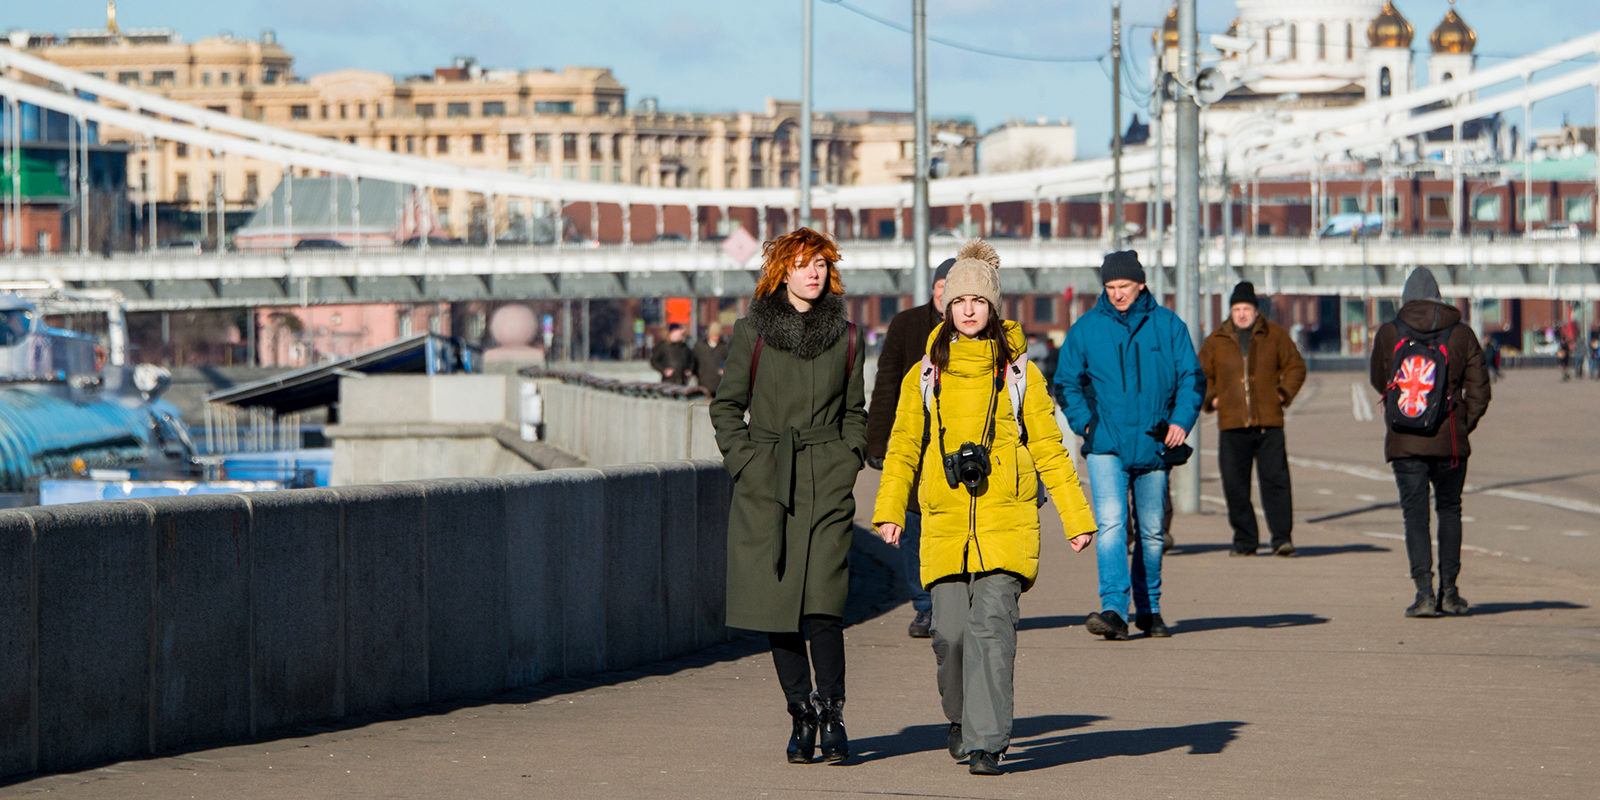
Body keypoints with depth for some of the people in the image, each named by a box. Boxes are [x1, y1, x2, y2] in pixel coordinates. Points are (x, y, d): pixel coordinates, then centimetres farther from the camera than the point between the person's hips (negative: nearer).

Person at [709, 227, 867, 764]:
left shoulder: (845, 336, 10)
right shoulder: (752, 332, 5)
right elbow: (726, 406, 10)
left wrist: (849, 459, 6)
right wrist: (745, 462, -1)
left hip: (828, 481, 0)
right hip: (765, 481, 0)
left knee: (822, 600, -13)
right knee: (776, 601, -2)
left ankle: (831, 714, -2)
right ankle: (801, 715, 9)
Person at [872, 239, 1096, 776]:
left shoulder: (1019, 373, 7)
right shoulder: (925, 376, 11)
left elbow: (1048, 448, 9)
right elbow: (903, 449, 13)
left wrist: (1076, 518, 4)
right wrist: (889, 511, 0)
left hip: (1005, 519, -2)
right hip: (946, 522, 2)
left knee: (992, 624, -15)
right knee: (950, 631, -1)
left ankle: (986, 743, -15)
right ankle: (961, 718, 28)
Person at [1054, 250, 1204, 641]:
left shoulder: (1168, 326, 4)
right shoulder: (1086, 329, 4)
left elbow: (1191, 377, 8)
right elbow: (1066, 383, 12)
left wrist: (1182, 419, -7)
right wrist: (1085, 422, -2)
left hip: (1154, 445, 1)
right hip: (1106, 447, -1)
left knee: (1151, 531, 10)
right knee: (1110, 523, -17)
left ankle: (1149, 609, 24)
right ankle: (1113, 609, -25)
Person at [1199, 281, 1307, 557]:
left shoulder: (1275, 335, 7)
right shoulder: (1216, 341, 10)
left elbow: (1296, 366, 14)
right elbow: (1200, 375, 21)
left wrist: (1284, 393, 0)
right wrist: (1210, 399, 5)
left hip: (1269, 423, -2)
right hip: (1232, 425, 2)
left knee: (1275, 480, -8)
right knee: (1235, 485, 0)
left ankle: (1282, 537, -7)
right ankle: (1244, 541, 9)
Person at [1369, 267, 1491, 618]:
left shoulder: (1388, 334, -2)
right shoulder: (1461, 335, 1)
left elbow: (1379, 382, 12)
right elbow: (1479, 390, 2)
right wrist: (1464, 425, 11)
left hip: (1405, 442, -1)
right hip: (1450, 442, 1)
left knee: (1415, 514, 2)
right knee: (1449, 510, 17)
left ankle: (1424, 592, -10)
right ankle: (1449, 591, 16)